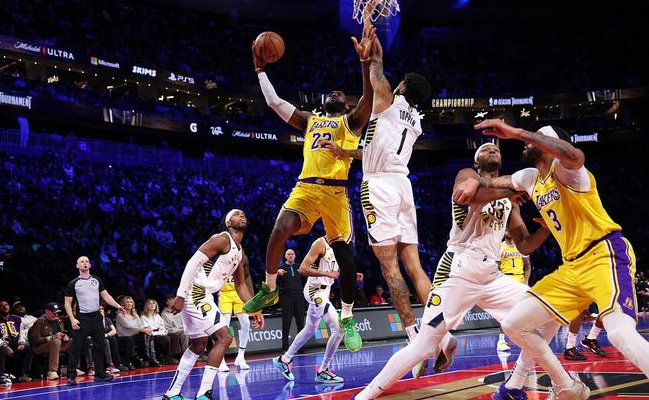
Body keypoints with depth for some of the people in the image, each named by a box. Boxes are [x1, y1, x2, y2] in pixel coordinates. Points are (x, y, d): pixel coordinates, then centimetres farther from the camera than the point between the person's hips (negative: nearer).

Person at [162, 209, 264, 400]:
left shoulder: (240, 252, 18)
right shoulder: (222, 239, -11)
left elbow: (241, 284, 27)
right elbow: (193, 262, -18)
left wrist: (254, 310, 19)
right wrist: (180, 296, -23)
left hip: (202, 295, 10)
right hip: (196, 292, -10)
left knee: (199, 344, 18)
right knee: (224, 337, -12)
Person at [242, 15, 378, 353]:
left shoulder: (351, 121, 13)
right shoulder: (309, 120, 26)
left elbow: (369, 99, -7)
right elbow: (274, 102, 27)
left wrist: (365, 62, -20)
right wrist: (260, 70, 27)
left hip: (335, 191, -3)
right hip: (305, 187, 3)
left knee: (345, 254, -3)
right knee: (280, 230, -21)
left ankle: (347, 318, 8)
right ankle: (269, 290, -2)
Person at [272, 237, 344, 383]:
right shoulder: (320, 244, -17)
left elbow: (335, 271, 22)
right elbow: (303, 269, -22)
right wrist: (327, 274, -27)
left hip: (324, 291, 10)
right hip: (316, 290, -10)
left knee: (309, 331, 22)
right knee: (338, 329, -16)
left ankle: (284, 360, 37)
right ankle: (322, 371, -7)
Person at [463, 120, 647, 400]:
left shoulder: (562, 168, -9)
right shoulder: (530, 178, 16)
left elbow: (576, 156, -35)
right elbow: (498, 182, 36)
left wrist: (517, 132, -36)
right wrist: (476, 183, 12)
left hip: (605, 254, -9)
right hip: (572, 267, 9)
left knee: (621, 334, -33)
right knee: (514, 325, 7)